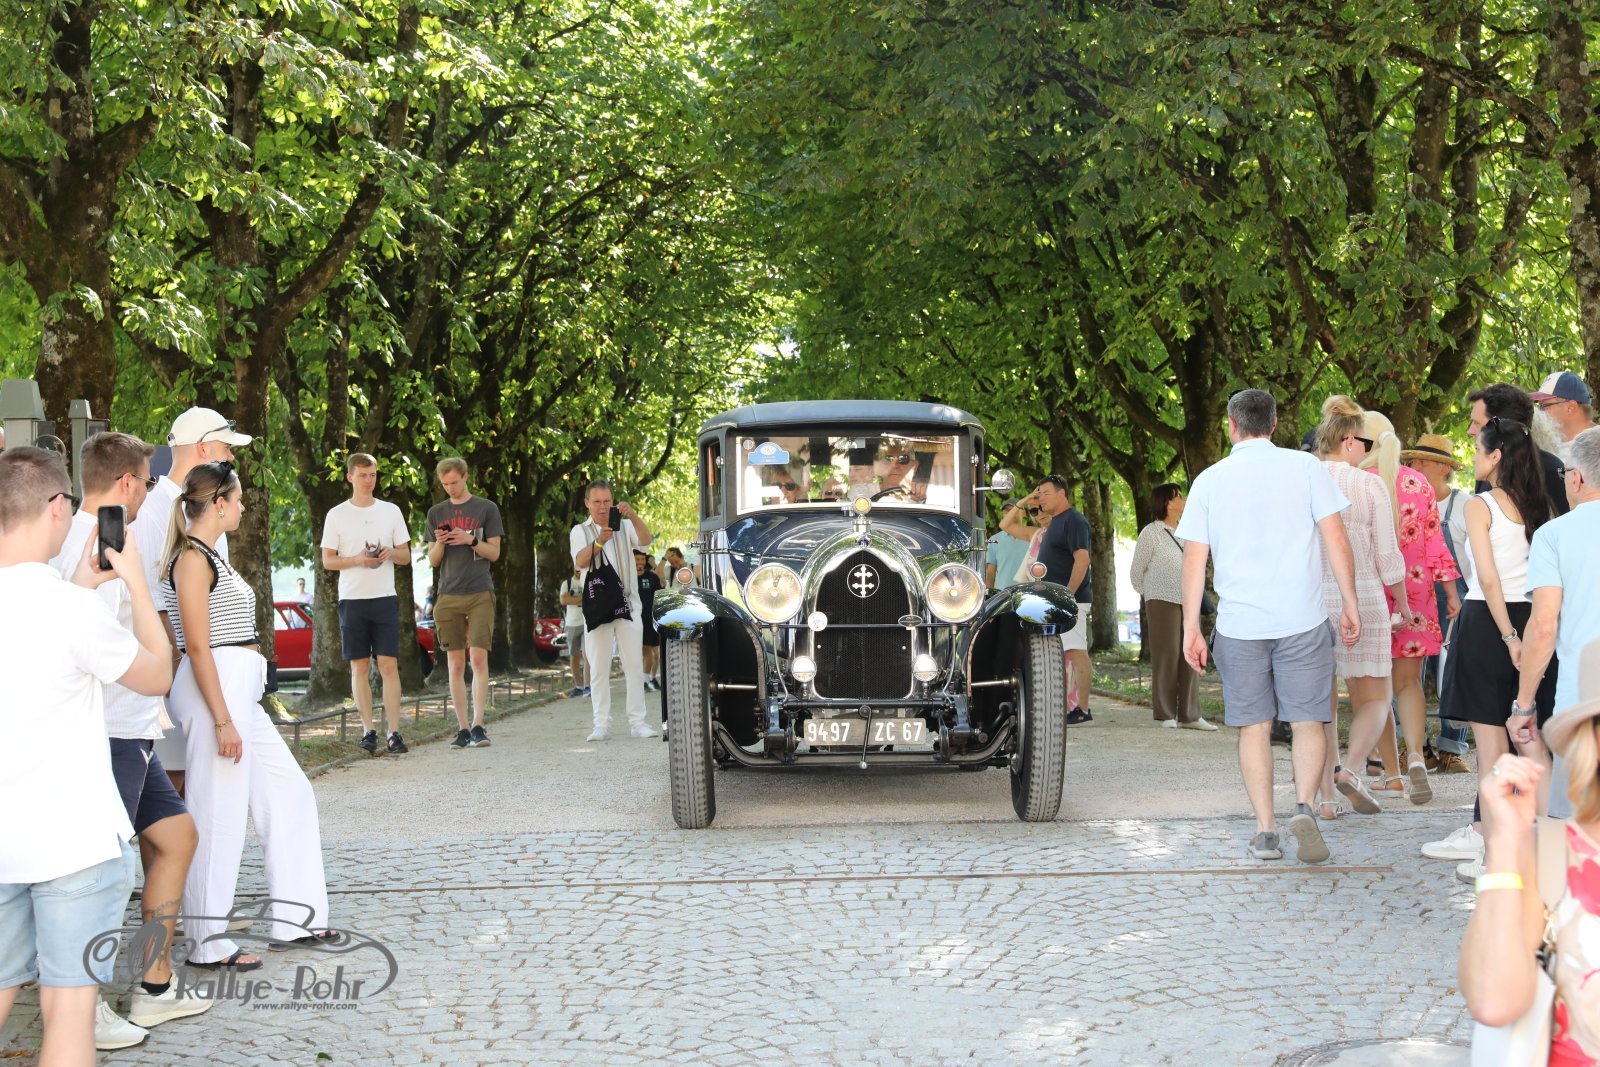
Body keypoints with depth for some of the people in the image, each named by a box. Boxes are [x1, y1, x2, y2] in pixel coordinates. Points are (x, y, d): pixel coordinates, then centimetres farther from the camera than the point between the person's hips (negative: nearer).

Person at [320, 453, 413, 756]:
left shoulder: (391, 511, 9)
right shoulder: (337, 515, 4)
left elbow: (406, 557, 12)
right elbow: (327, 560, 3)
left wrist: (390, 553, -11)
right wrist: (358, 560, -13)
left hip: (385, 598, 1)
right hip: (352, 599, -1)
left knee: (389, 665, -5)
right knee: (360, 667, 2)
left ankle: (394, 733, -6)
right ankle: (368, 731, 8)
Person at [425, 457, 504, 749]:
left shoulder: (486, 508, 6)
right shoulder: (436, 513, 13)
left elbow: (494, 553, 4)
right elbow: (432, 561, 13)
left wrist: (471, 540, -13)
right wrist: (439, 543, -8)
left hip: (480, 593, -3)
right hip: (448, 596, 3)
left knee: (478, 658, -12)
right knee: (455, 663, 2)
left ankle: (478, 726, -13)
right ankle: (462, 729, 4)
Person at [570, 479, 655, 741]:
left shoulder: (624, 527, 11)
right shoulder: (579, 532, 7)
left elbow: (645, 540, -9)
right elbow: (580, 561, -12)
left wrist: (633, 515, -27)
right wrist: (598, 542, -31)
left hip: (628, 604, 1)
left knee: (634, 665, -2)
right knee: (599, 668, -2)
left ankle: (637, 722, 0)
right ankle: (601, 724, -2)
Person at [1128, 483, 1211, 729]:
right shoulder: (1151, 532, -4)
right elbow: (1136, 572, 1)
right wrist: (1149, 595, 10)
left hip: (1187, 602, 6)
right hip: (1162, 601, -6)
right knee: (1166, 657, -5)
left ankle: (1189, 715, 4)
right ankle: (1165, 715, 2)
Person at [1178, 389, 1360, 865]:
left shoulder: (1210, 480, 5)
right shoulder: (1306, 467, 1)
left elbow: (1194, 559, 3)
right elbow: (1335, 539, -2)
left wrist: (1190, 627, 7)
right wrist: (1350, 603, 5)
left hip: (1239, 624, 1)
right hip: (1302, 619, -1)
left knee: (1253, 726, 9)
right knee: (1308, 721, 5)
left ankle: (1265, 830, 8)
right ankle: (1305, 806, -17)